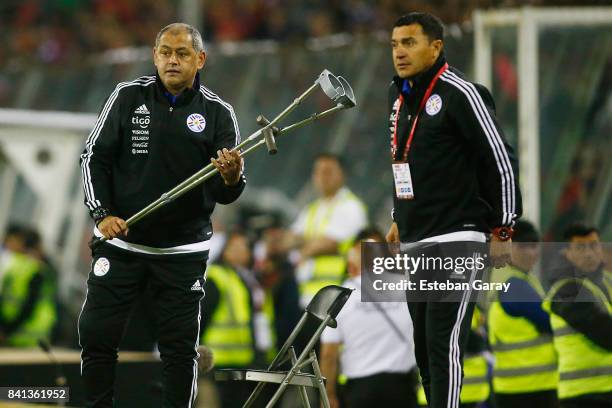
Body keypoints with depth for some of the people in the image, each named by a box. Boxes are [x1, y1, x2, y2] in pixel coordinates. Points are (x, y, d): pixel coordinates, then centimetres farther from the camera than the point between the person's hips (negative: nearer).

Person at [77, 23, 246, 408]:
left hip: (184, 252, -1)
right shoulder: (128, 97, -1)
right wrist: (103, 213, -9)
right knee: (97, 333, -1)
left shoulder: (218, 113, -2)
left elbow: (224, 194, -5)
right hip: (120, 240, 1)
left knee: (181, 346, 1)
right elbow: (95, 156, 3)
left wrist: (231, 178, -28)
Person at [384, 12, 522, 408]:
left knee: (444, 343, -14)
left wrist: (503, 230, -9)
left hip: (456, 240, -8)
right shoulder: (398, 94, 14)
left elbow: (501, 161, -10)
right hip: (414, 243, 8)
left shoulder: (460, 93, -11)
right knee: (425, 347, 9)